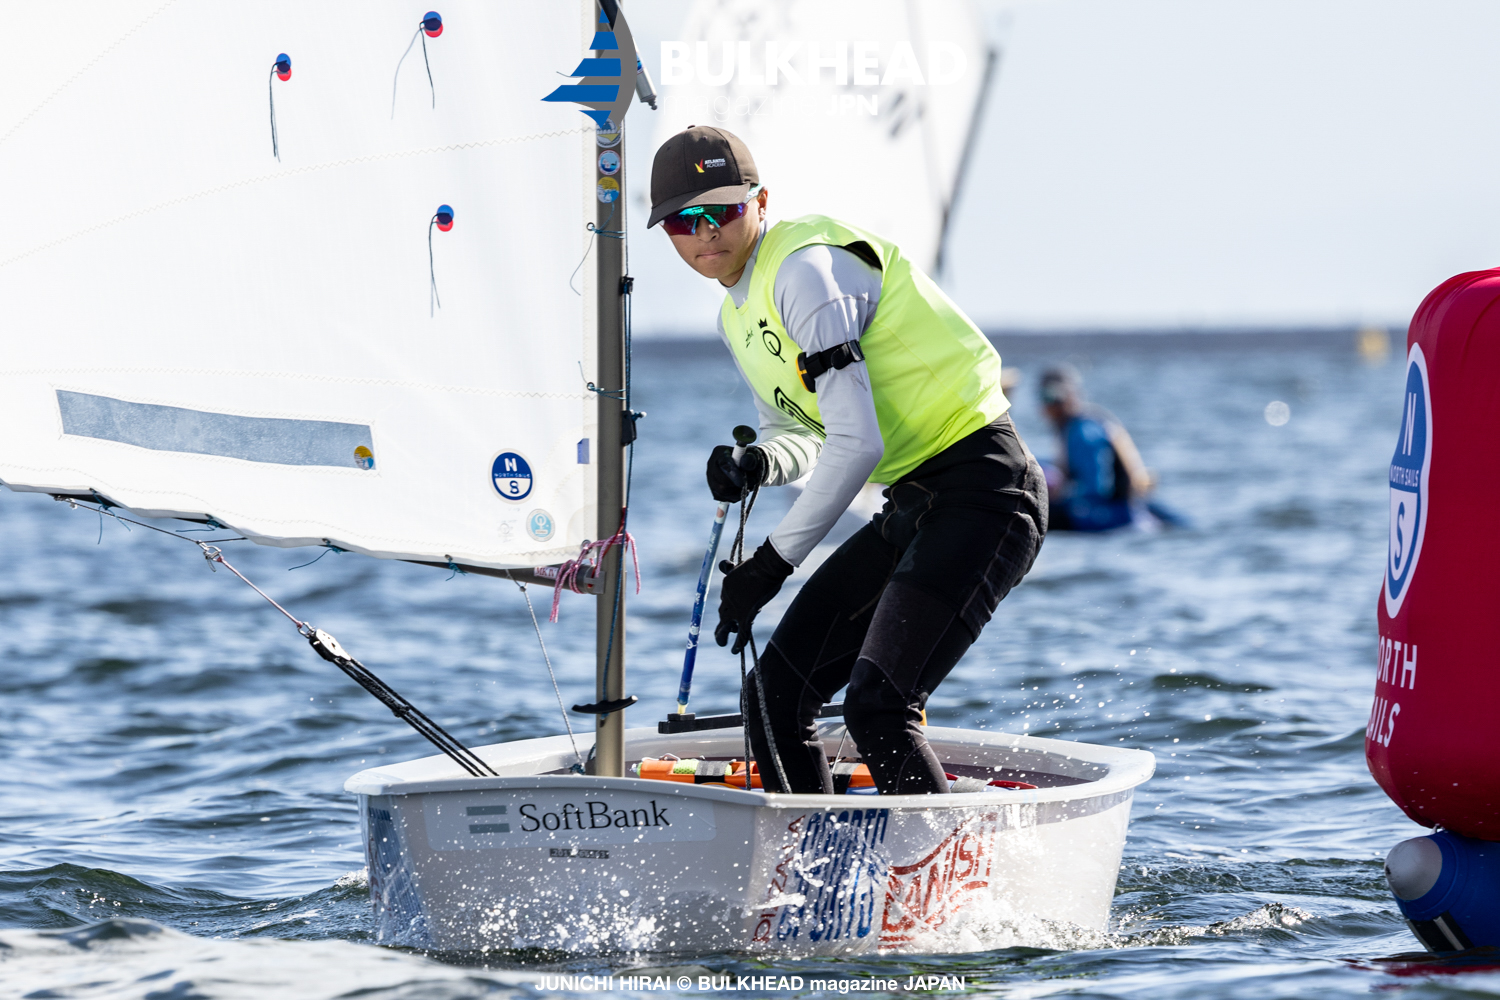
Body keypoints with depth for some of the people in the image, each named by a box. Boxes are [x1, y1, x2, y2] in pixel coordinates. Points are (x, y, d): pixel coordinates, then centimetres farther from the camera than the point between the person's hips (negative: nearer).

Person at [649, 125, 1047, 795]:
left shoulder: (804, 269, -16)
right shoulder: (735, 317, 14)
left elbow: (858, 442, -21)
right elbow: (800, 434, 23)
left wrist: (770, 565, -17)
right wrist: (757, 466, -3)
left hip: (982, 488, -10)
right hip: (913, 507, 10)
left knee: (876, 705, -25)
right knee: (772, 695, 7)